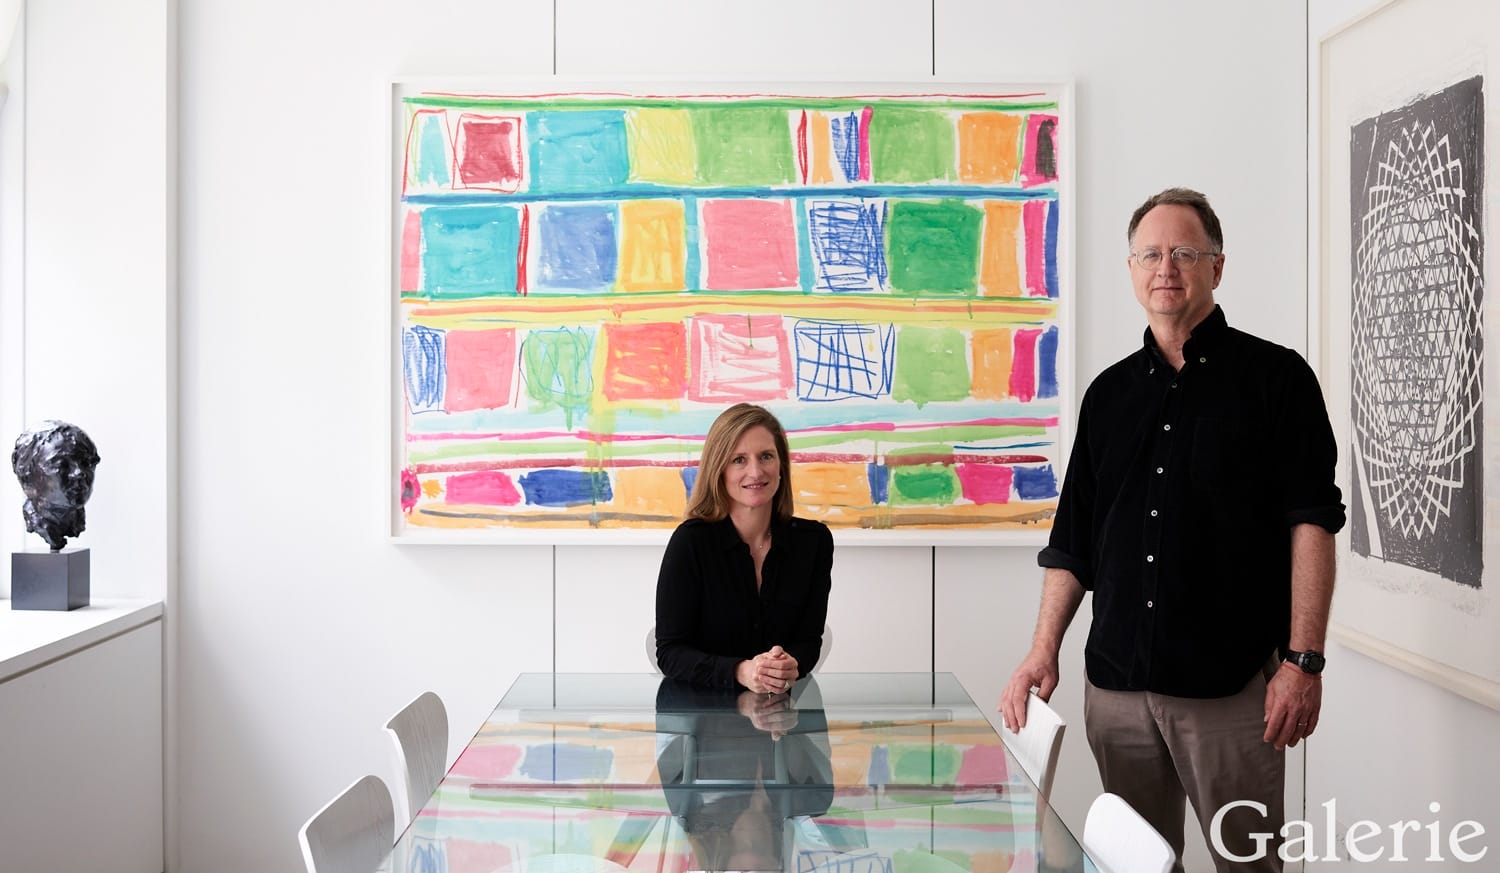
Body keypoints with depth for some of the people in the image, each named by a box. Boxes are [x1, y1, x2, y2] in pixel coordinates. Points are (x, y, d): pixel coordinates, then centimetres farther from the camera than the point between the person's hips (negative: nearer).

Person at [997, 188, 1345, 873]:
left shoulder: (1276, 376, 0)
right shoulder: (1110, 393, 14)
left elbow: (1310, 523, -6)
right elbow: (1072, 541, 16)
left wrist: (1303, 660, -13)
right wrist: (1042, 653, 8)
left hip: (1231, 686, -4)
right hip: (1115, 683, 4)